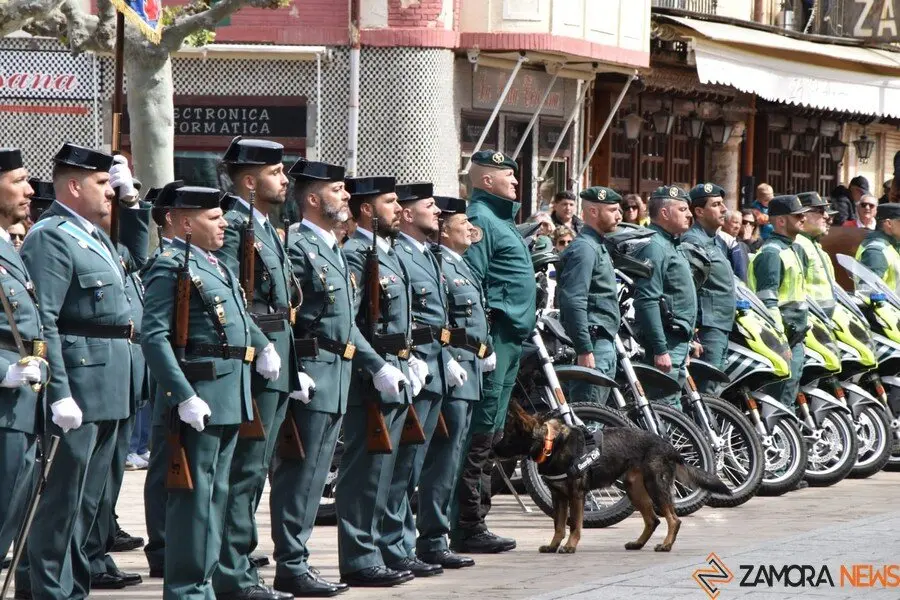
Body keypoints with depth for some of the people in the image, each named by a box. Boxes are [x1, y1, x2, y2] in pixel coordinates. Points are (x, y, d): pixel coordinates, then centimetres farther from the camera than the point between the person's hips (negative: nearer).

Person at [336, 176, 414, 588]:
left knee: (379, 473, 13)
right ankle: (360, 561, -4)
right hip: (370, 380, -10)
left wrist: (407, 362, 15)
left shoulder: (389, 254, 19)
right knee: (365, 472, -7)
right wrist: (378, 368, -23)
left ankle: (370, 556, 18)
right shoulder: (354, 254, -12)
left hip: (393, 377, 10)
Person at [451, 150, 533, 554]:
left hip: (510, 338, 11)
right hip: (494, 335, -11)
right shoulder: (480, 218, -11)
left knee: (490, 433, 13)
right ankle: (467, 528, -9)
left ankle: (474, 523, 18)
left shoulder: (500, 218, 21)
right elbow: (470, 281, -18)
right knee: (480, 433, -10)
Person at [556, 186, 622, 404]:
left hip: (604, 343, 11)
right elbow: (574, 302, -22)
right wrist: (585, 350, -25)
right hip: (595, 345, -11)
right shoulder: (584, 248, -13)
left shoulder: (597, 246, 20)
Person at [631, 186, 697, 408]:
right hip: (666, 342, -11)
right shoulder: (654, 246, -14)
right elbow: (648, 302, -22)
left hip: (679, 340, 11)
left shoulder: (671, 245, 19)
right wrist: (660, 350, -25)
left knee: (673, 405, 12)